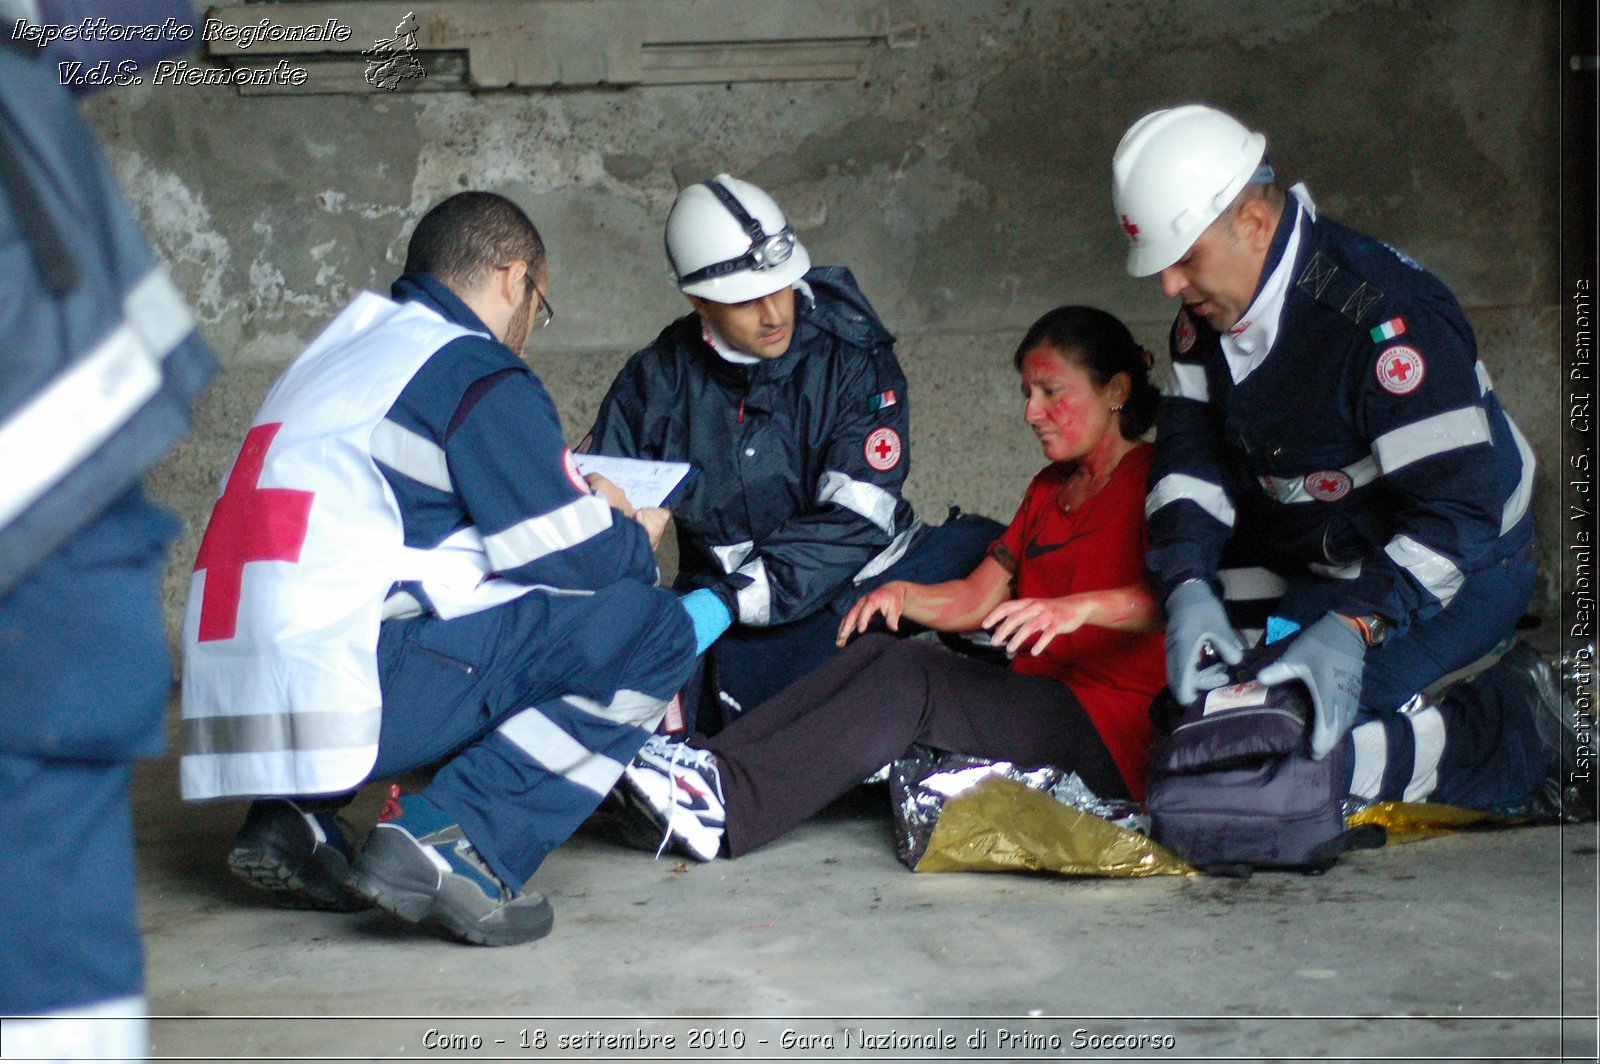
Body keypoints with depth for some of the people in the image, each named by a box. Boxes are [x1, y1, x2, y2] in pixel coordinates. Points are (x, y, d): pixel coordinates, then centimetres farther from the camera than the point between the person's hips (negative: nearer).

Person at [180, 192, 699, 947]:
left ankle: (295, 817, 15)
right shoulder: (479, 375, -2)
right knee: (653, 628, -3)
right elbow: (571, 557, -3)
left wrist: (577, 500, 32)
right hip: (350, 693, -9)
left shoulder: (342, 350, 24)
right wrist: (637, 537, 19)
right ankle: (450, 843, -13)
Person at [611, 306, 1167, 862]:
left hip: (1117, 733, -7)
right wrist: (901, 594, 0)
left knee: (908, 673, -26)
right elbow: (975, 598, 19)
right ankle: (704, 762, -28)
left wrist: (1076, 607, -35)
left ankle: (727, 804, -37)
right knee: (876, 652, -14)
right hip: (1029, 701, 7)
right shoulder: (1051, 488, 25)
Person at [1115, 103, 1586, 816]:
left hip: (1456, 568, -9)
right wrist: (1188, 589, -22)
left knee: (1306, 731, -23)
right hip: (1319, 563, 9)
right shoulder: (1210, 310, -5)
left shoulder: (1384, 316, -30)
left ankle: (1524, 736, -5)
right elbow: (1190, 457, -5)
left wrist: (1352, 627, -41)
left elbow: (1459, 509, -32)